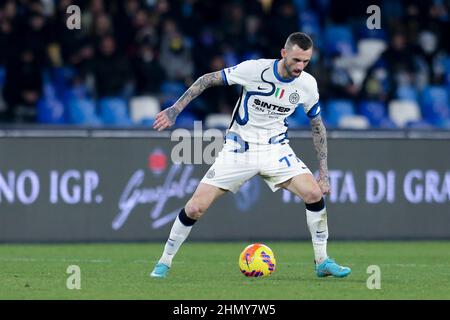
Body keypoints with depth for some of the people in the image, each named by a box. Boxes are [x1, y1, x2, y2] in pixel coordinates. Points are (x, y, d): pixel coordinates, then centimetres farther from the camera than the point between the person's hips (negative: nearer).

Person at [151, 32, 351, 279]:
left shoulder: (307, 84, -7)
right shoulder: (254, 69, -19)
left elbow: (317, 125, 8)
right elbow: (208, 80, -7)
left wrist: (324, 171, 5)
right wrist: (176, 108, -11)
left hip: (275, 148, 3)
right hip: (239, 148, -2)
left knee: (314, 193, -19)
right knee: (195, 208, -10)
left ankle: (322, 262, -3)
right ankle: (164, 263, 11)